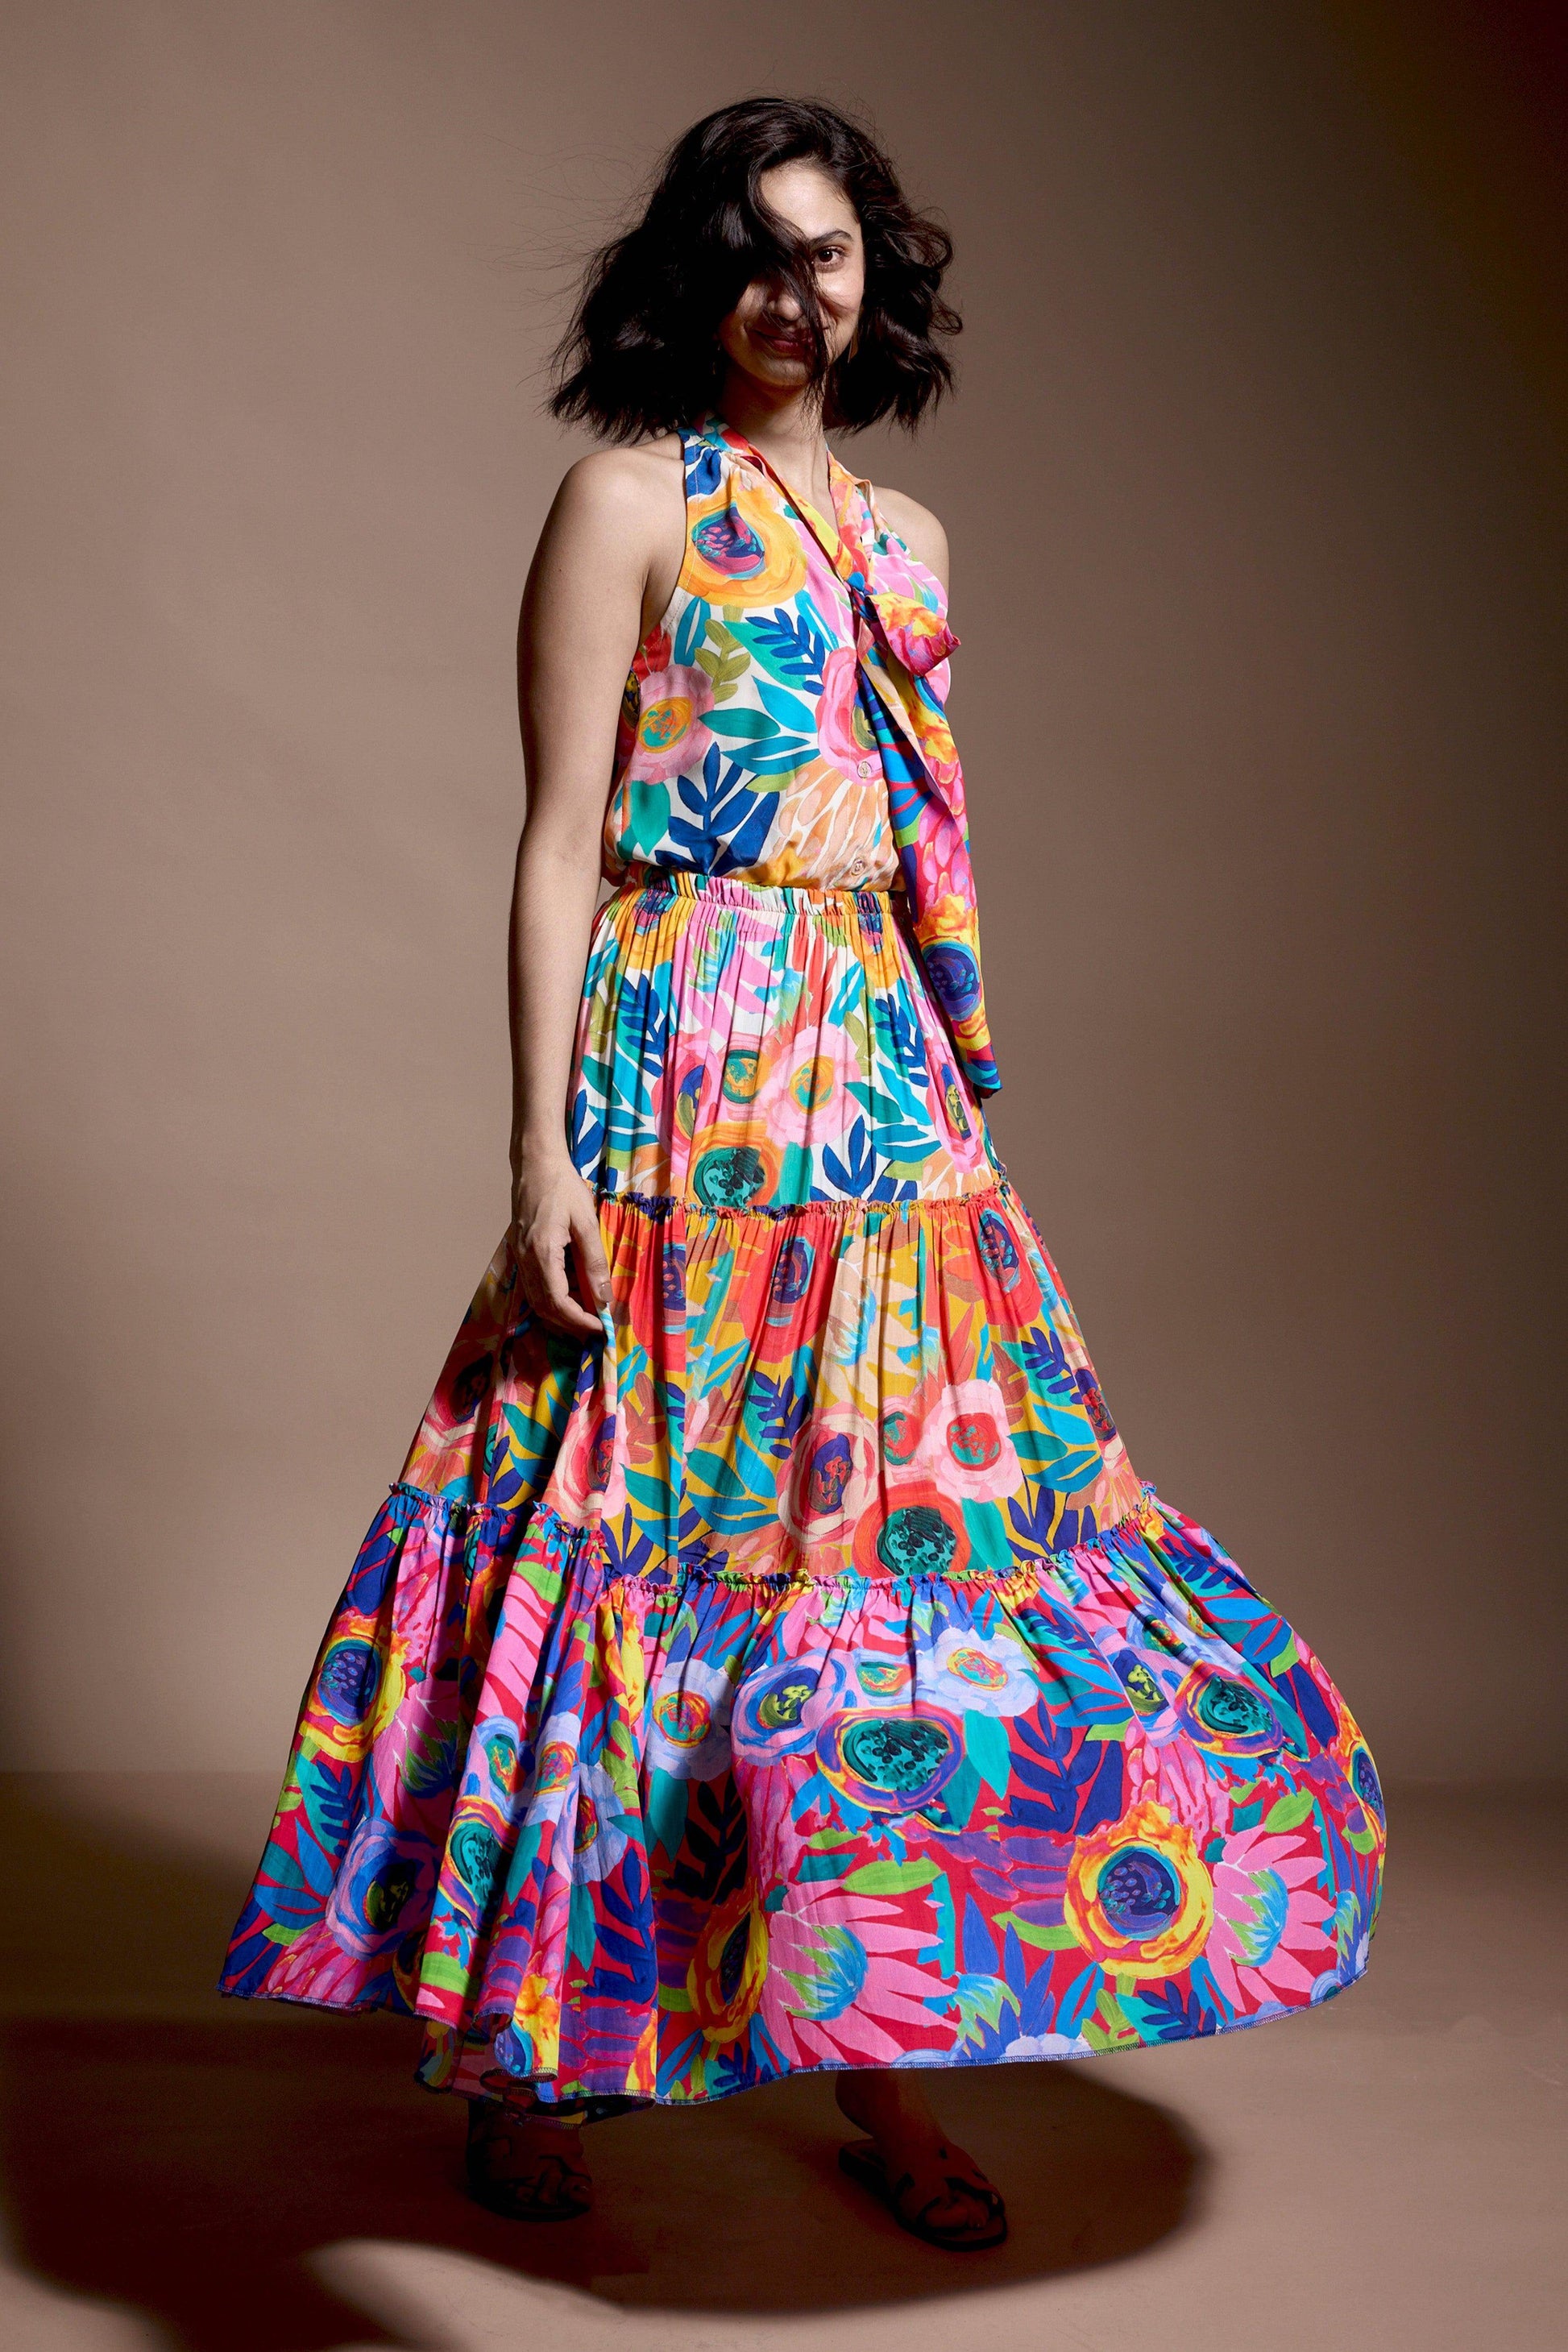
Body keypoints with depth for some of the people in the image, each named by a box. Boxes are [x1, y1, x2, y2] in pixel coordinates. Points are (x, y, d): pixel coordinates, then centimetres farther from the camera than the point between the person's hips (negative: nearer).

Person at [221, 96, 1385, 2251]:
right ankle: (522, 2067, 14)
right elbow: (561, 845, -6)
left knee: (889, 1543, 6)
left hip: (884, 1091, 6)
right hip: (687, 1080, -6)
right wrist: (546, 1153, -13)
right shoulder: (629, 498, 1)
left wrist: (957, 1087, 16)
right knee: (659, 1542, -3)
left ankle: (876, 2064, 18)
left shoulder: (902, 539, 18)